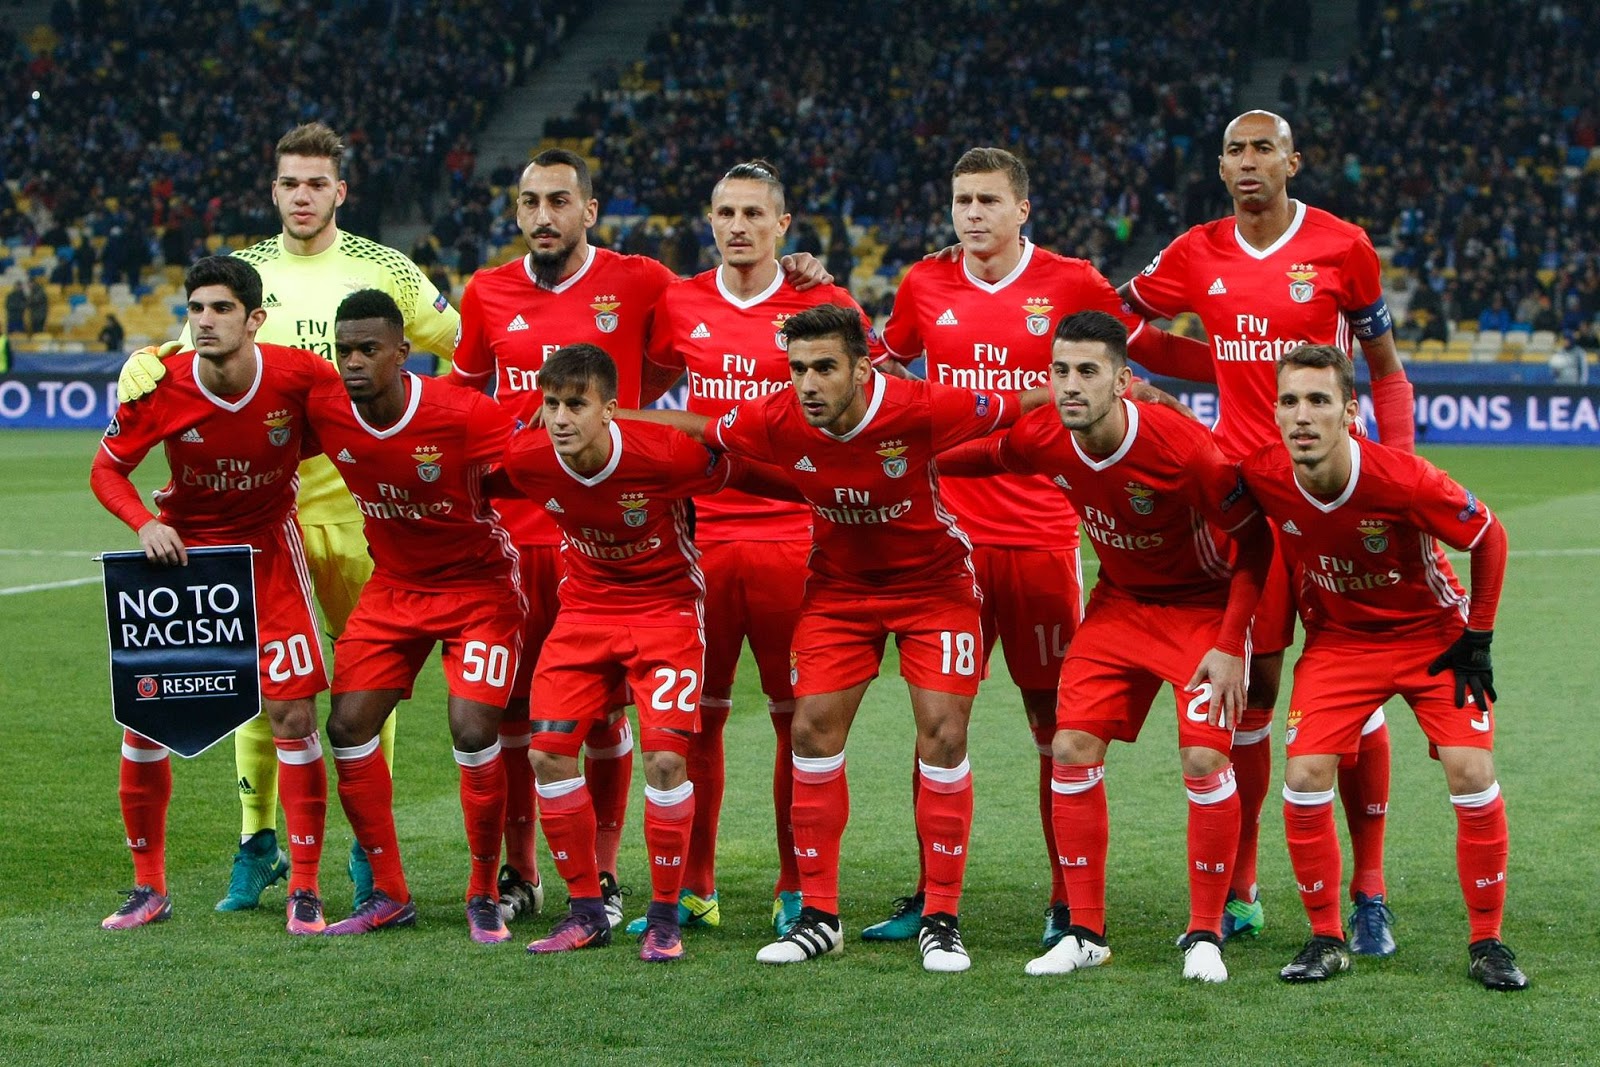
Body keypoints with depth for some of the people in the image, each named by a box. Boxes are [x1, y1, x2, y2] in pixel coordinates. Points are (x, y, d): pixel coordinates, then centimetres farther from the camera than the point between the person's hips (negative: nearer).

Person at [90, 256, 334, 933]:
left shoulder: (300, 375, -19)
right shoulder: (160, 388, -18)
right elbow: (107, 469, -4)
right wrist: (145, 525, -20)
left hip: (269, 548, -1)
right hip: (182, 549, 1)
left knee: (293, 714, -7)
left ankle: (304, 890, 3)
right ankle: (149, 888, 15)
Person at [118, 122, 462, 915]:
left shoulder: (386, 272, 3)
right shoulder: (241, 273, 8)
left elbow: (466, 353, 9)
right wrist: (144, 365, -13)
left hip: (357, 504, -1)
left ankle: (370, 848, 13)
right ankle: (256, 844, 11)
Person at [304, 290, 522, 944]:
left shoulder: (464, 414, -26)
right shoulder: (324, 412, -13)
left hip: (478, 585, -5)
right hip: (392, 588, 5)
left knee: (474, 734, -16)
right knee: (348, 728, -3)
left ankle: (484, 897, 4)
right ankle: (388, 895, 11)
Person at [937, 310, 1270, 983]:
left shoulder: (1185, 448, -31)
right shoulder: (1042, 439, -17)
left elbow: (1255, 541, -20)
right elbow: (983, 455, 9)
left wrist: (1230, 645, -22)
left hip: (1202, 605, -5)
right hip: (1119, 602, 5)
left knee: (1204, 758, -17)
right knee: (1072, 748, -5)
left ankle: (1205, 937, -1)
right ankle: (1085, 933, 6)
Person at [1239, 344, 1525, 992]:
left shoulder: (1403, 480, -30)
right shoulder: (1264, 475, -22)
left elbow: (1489, 538, -13)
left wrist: (1478, 639, -10)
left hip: (1435, 634, -2)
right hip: (1337, 640, 2)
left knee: (1472, 775, -15)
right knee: (1304, 779, -13)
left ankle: (1486, 942, 2)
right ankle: (1326, 939, 4)